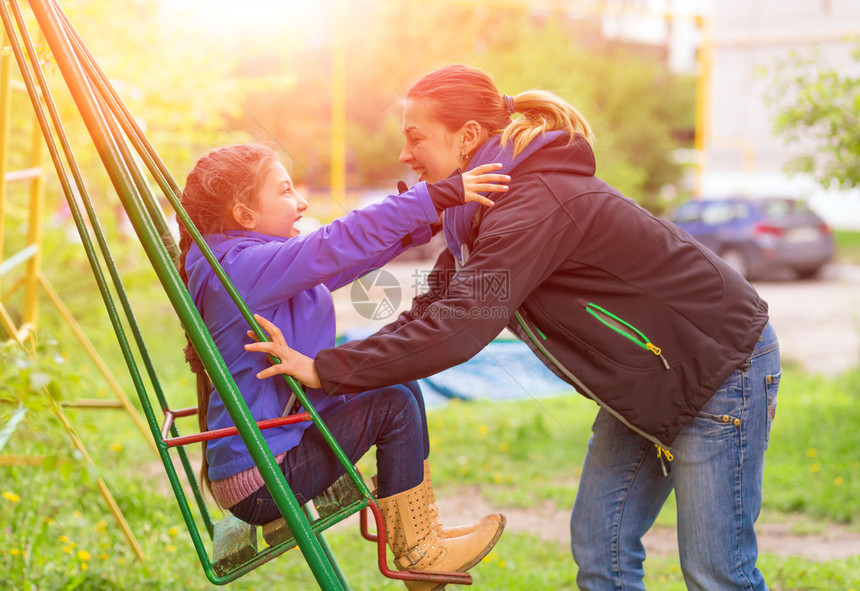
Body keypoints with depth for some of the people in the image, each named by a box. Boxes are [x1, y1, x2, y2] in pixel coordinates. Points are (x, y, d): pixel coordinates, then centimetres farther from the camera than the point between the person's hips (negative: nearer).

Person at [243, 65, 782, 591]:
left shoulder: (536, 205, -29)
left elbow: (458, 328, -35)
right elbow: (438, 305, 4)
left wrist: (327, 369, -30)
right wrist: (338, 363, -7)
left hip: (723, 365, -9)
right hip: (643, 383, 9)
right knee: (598, 546, 8)